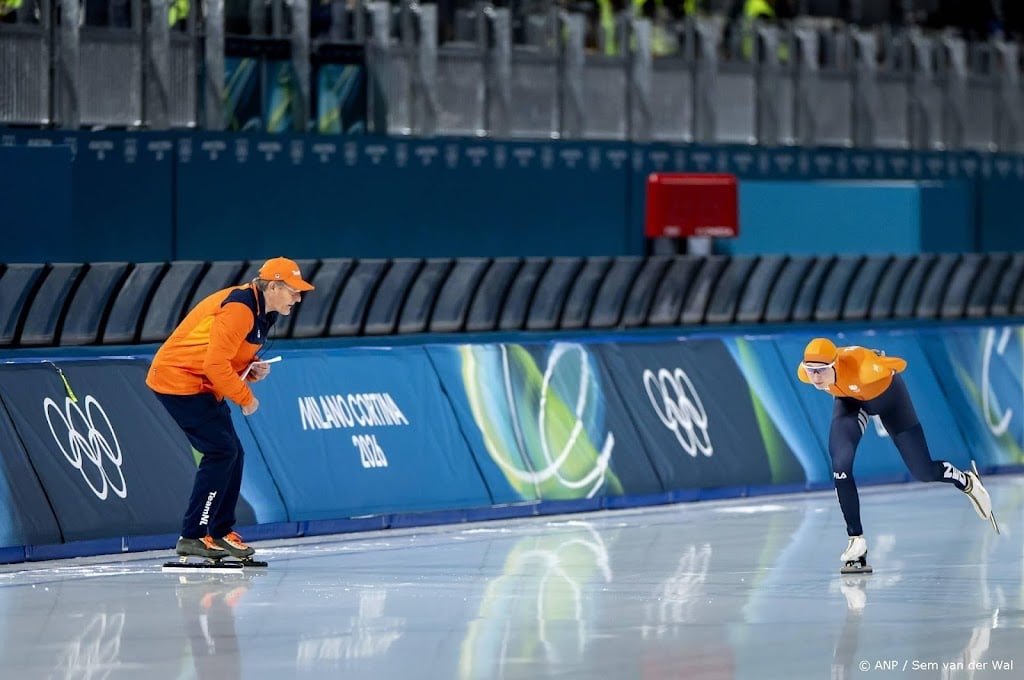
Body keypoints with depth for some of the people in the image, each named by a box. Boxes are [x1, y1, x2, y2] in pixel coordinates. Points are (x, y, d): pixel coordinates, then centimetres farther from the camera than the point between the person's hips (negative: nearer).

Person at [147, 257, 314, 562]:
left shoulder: (262, 313, 11)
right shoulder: (240, 308, -22)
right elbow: (216, 363, -26)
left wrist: (253, 368, -2)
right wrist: (245, 397, -16)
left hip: (202, 386, 10)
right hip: (178, 379, -10)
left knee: (232, 453, 10)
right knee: (222, 450, -15)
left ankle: (221, 532, 19)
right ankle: (192, 537, -14)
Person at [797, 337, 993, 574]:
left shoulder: (862, 367, -46)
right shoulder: (805, 373, -31)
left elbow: (899, 364, -25)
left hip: (886, 394, -3)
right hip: (849, 398, 3)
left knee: (923, 472, 5)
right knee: (840, 466, -17)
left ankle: (966, 481, 39)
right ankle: (856, 541, -4)